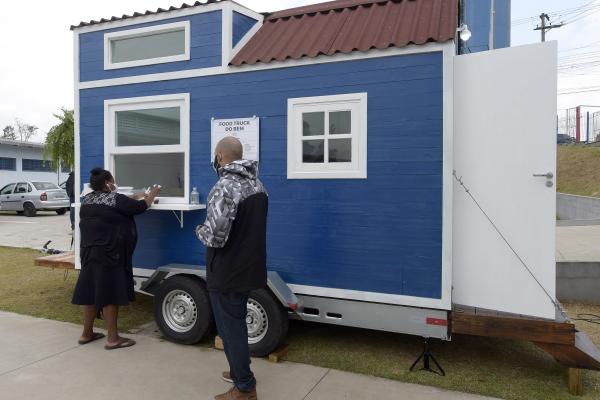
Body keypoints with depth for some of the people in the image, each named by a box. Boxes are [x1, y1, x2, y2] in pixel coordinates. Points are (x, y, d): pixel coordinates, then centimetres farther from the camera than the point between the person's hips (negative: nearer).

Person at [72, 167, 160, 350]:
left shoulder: (87, 200, 10)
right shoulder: (114, 198, -14)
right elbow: (140, 207, -6)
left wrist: (132, 198, 21)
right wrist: (152, 195, 10)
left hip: (89, 253, 8)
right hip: (109, 255, -8)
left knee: (92, 292, 14)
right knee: (109, 294, -3)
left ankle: (87, 333, 24)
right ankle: (113, 338, 4)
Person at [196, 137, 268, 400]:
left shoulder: (224, 187, -22)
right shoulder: (257, 184, 7)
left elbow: (215, 236, -28)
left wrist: (199, 230, -7)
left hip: (227, 273, -9)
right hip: (249, 268, 9)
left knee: (230, 328, 5)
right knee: (236, 323, 23)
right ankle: (239, 371, 39)